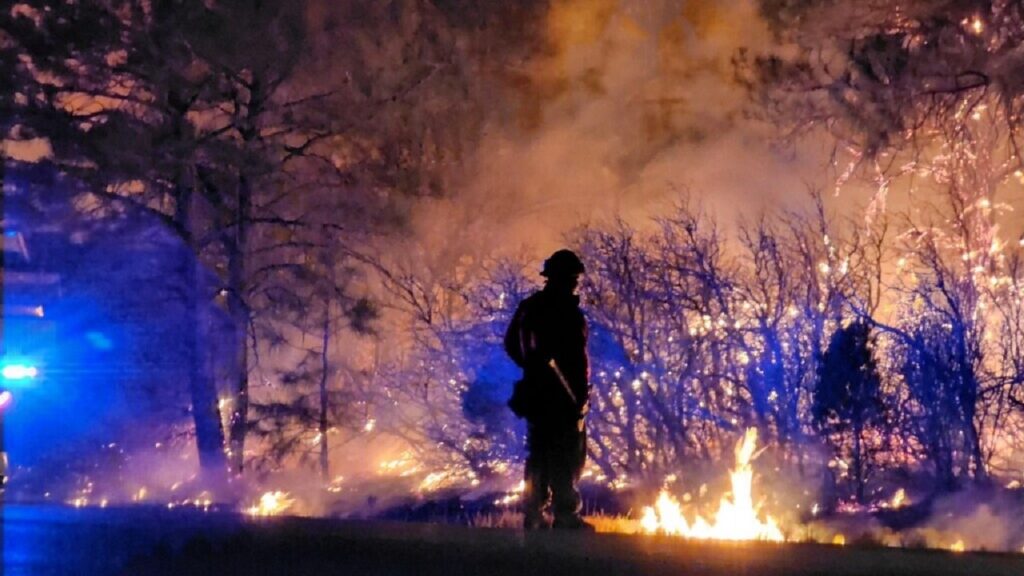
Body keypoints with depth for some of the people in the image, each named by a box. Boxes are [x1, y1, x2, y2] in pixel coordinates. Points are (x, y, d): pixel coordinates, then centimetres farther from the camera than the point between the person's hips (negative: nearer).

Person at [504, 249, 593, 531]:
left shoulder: (529, 307, 10)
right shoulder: (566, 311, -16)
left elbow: (511, 343, 20)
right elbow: (576, 357, -19)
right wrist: (581, 393, -15)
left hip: (535, 393, 8)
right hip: (563, 394, -8)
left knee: (539, 455, 13)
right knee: (567, 455, -3)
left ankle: (534, 514, 15)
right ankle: (565, 515, -5)